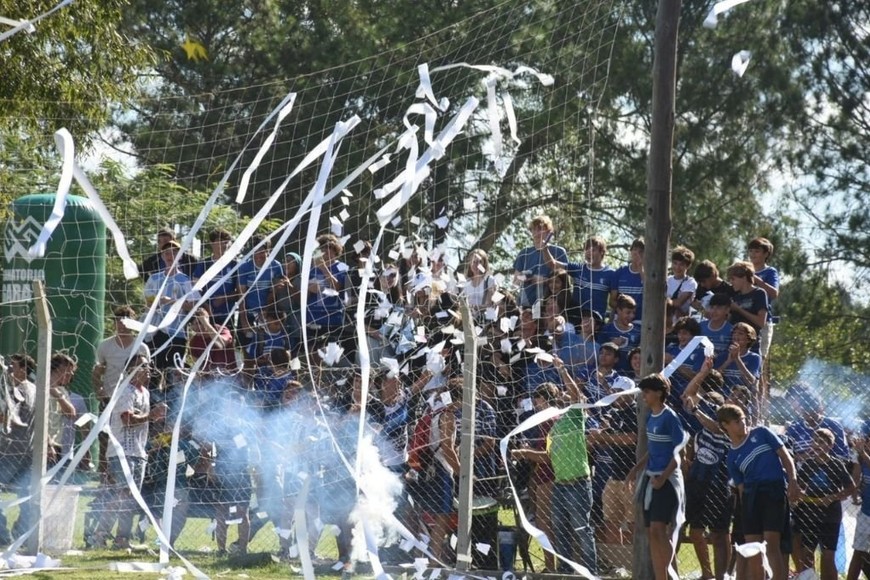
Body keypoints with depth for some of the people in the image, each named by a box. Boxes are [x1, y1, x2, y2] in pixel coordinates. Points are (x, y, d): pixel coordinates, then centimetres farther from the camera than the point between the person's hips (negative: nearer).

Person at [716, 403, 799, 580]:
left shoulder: (761, 433, 10)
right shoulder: (732, 456, 16)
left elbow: (785, 455, 6)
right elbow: (741, 487, 15)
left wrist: (792, 481, -7)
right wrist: (745, 504, 5)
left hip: (775, 488, -4)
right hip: (751, 494, 4)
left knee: (771, 544, -14)